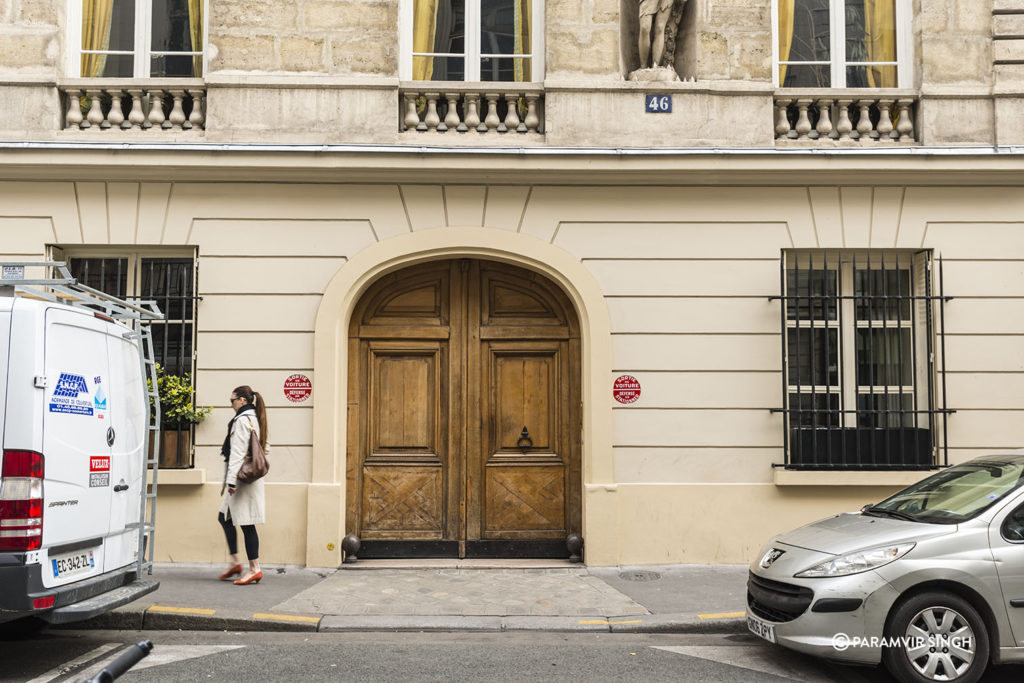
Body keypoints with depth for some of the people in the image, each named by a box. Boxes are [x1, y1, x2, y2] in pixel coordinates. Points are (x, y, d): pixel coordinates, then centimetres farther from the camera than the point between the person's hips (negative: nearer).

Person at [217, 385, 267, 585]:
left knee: (246, 523, -6)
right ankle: (234, 562, 18)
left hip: (242, 478, -10)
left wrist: (231, 480, -21)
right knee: (225, 518, 16)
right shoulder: (253, 418, 16)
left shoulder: (242, 420, -12)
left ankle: (254, 569, -3)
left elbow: (238, 453, -19)